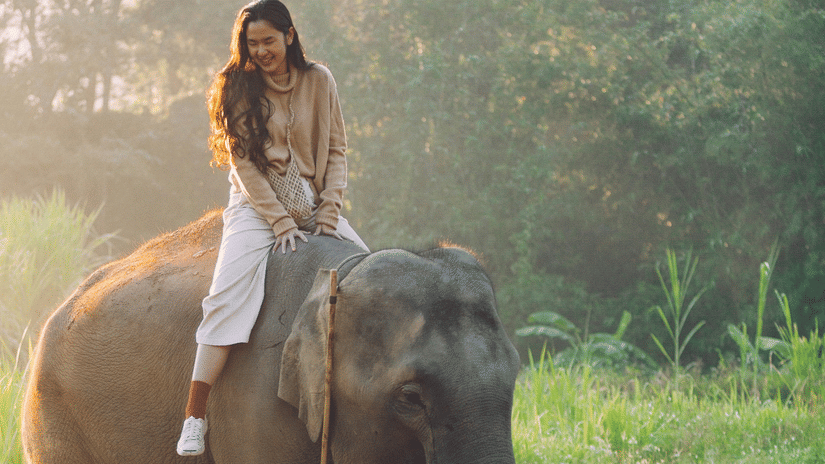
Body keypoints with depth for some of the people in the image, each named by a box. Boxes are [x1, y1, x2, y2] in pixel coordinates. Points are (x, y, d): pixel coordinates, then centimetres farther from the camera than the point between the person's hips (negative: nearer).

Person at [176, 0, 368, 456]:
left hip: (314, 205, 4)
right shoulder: (238, 88, -2)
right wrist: (280, 222, -15)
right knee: (229, 293, -25)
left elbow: (336, 150, 6)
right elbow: (244, 162, -7)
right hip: (257, 206, -4)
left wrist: (329, 213, -6)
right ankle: (194, 416, -29)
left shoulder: (318, 81, 4)